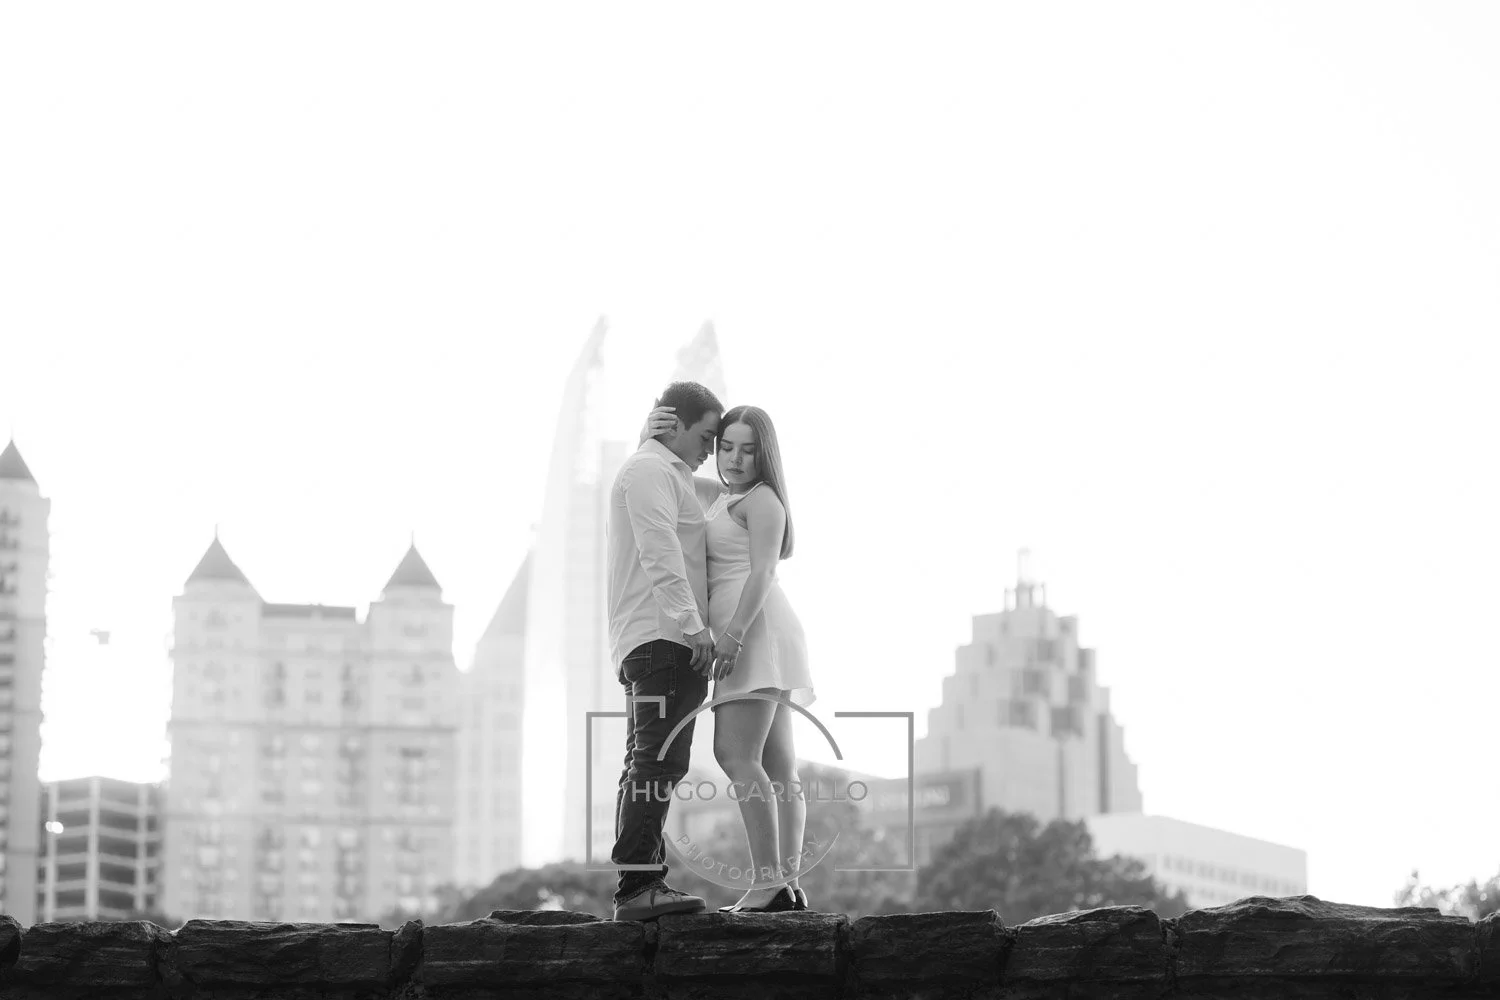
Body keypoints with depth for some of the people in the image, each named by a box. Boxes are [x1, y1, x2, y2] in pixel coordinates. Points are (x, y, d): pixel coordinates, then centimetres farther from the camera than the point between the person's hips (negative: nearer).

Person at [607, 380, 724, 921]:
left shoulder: (665, 474, 29)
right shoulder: (651, 470, -5)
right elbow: (661, 556, -17)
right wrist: (692, 624, -23)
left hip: (651, 642, 11)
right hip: (664, 638, -11)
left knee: (648, 765, 9)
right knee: (658, 761, -17)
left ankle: (644, 884, 11)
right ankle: (637, 887, -23)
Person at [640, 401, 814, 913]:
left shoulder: (762, 499, -5)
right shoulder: (721, 495, 23)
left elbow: (763, 572, -16)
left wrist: (733, 633, -26)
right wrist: (652, 431, 4)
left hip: (757, 629, -10)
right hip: (755, 640, 10)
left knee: (736, 755, -19)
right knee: (776, 767, 3)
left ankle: (768, 881, -25)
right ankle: (788, 885, -1)